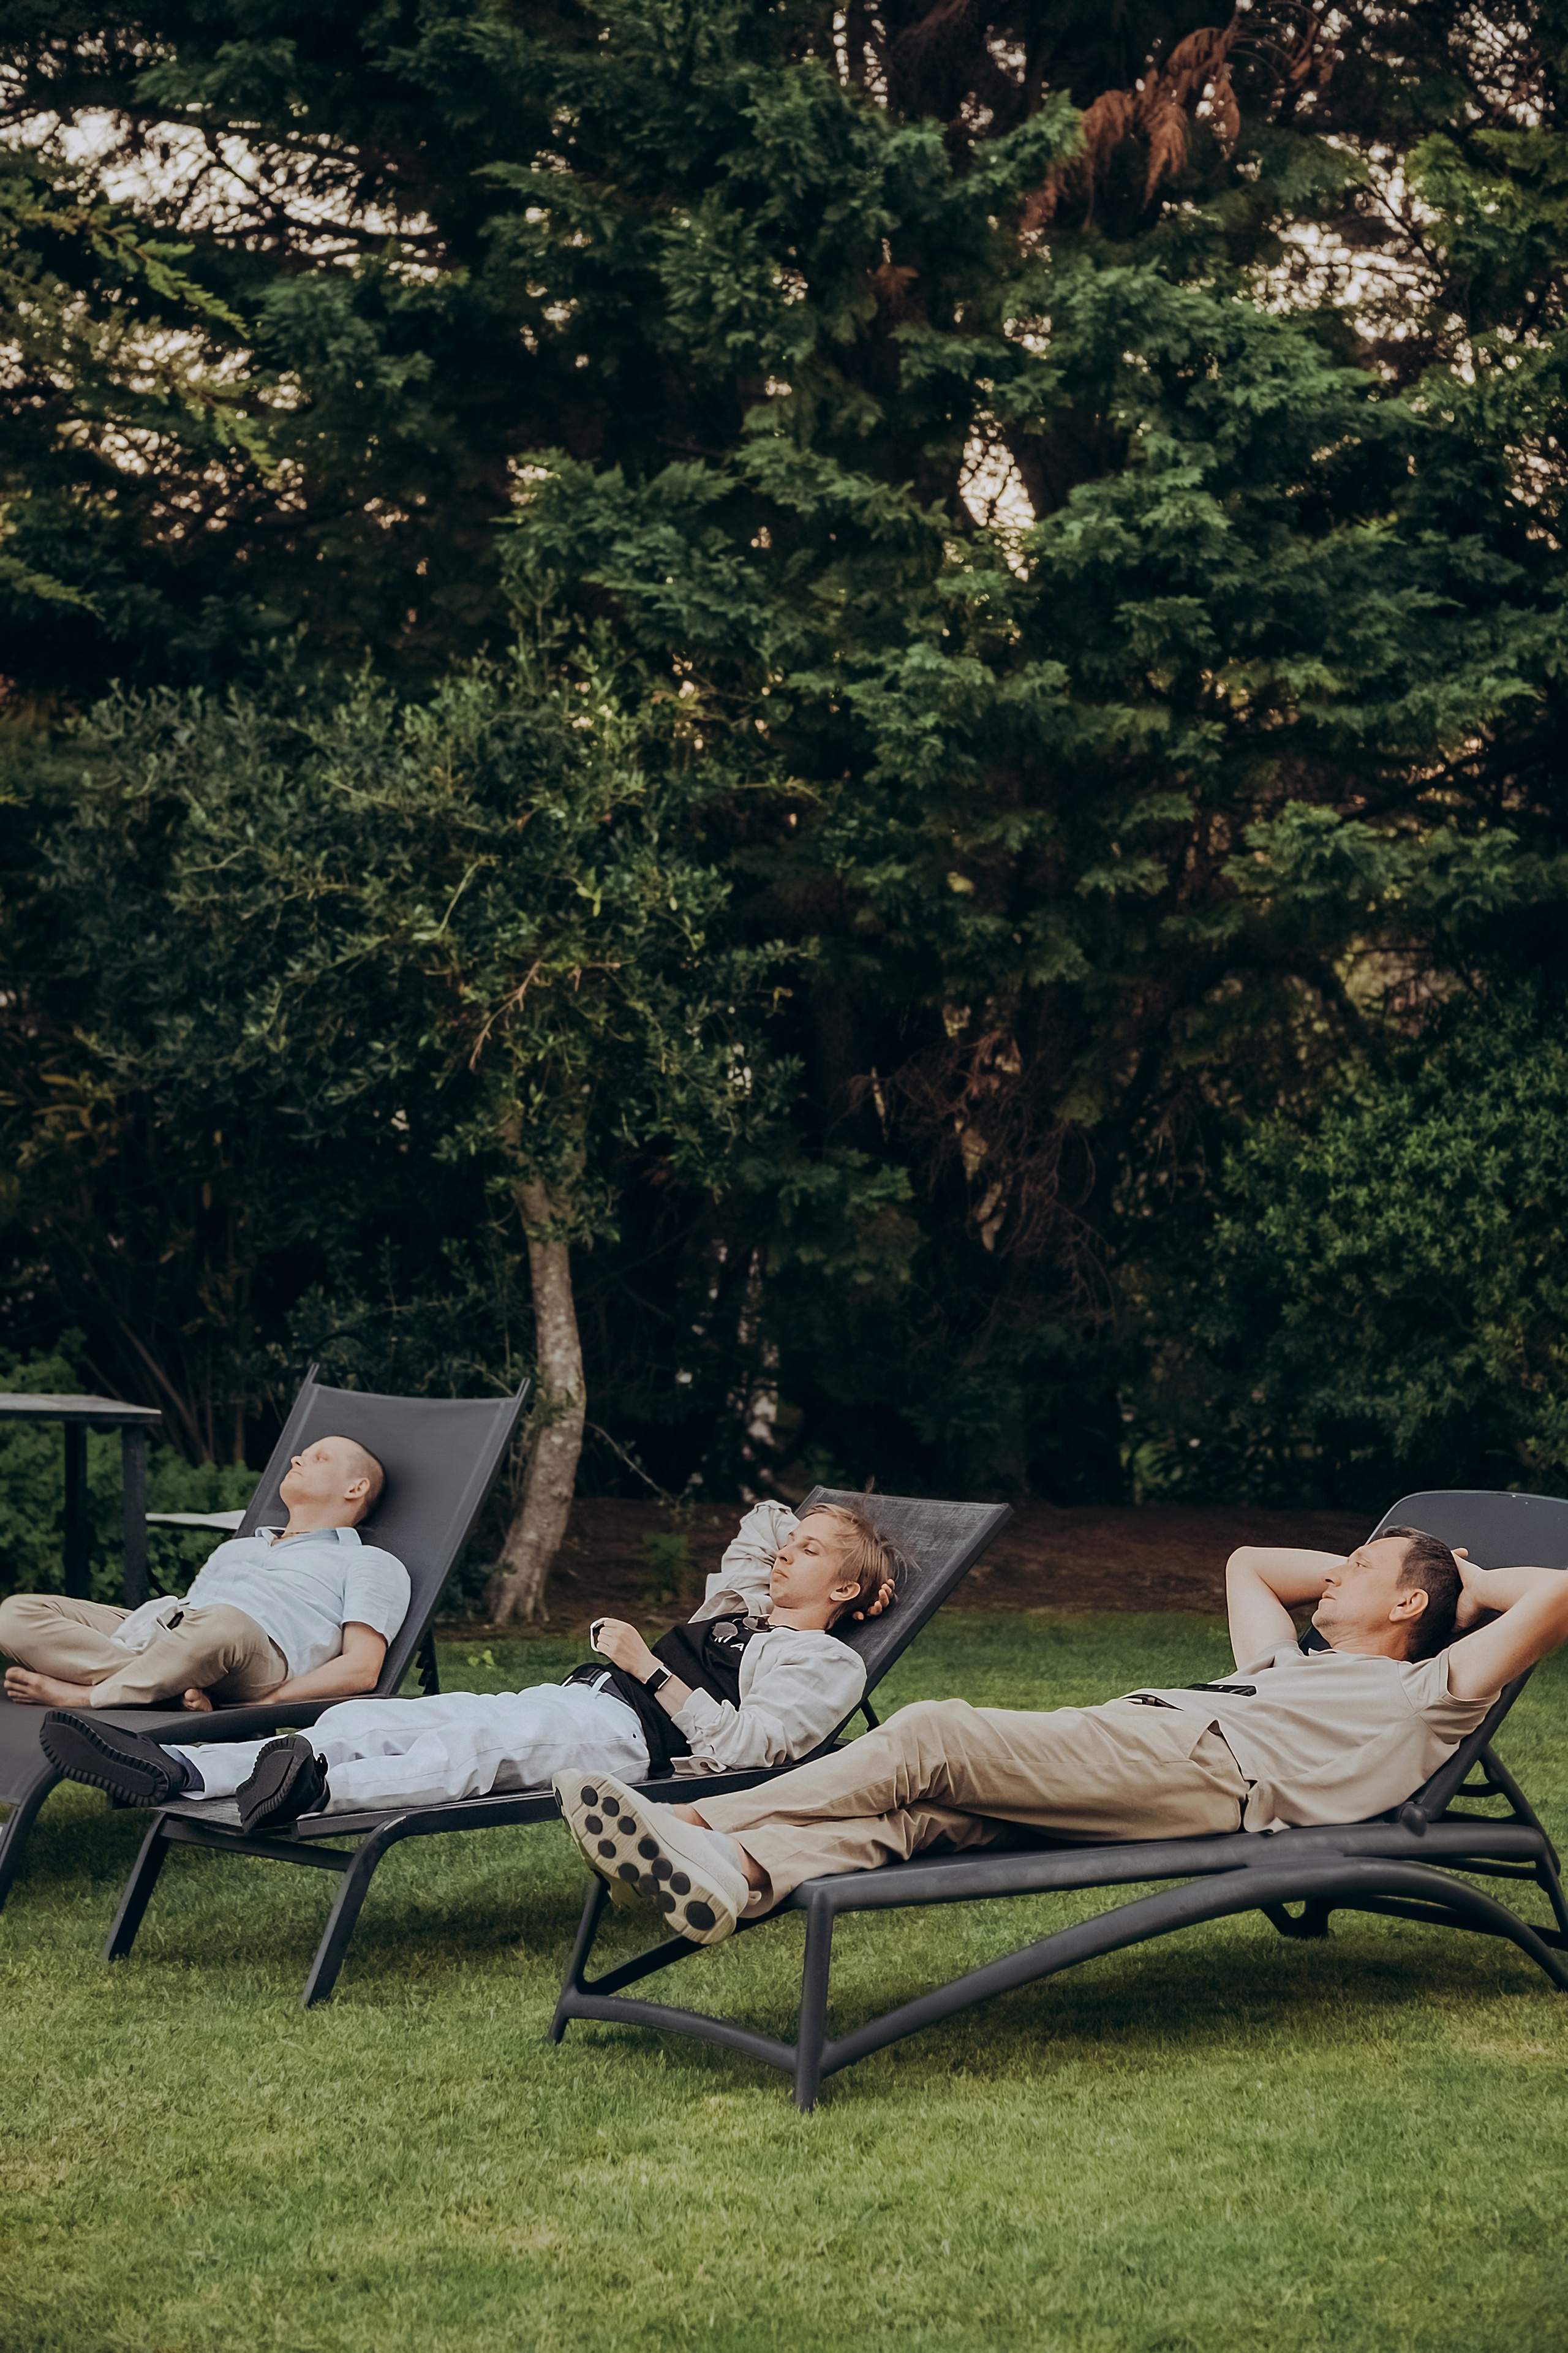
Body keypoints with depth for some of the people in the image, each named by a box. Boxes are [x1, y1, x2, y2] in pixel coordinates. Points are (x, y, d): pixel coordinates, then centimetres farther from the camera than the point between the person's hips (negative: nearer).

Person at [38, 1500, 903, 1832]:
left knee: (473, 1743, -40)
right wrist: (825, 1533, 38)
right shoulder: (741, 1607, 32)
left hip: (631, 1731, -9)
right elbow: (761, 1521, 51)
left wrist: (649, 1668, -9)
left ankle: (320, 1790, -66)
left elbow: (738, 1745, -10)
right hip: (568, 1699, 9)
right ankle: (177, 1773, -28)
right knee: (360, 1719, -13)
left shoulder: (826, 1663, 6)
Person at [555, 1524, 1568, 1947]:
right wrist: (1363, 1568, 50)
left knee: (935, 1735, -23)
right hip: (1141, 1734, 8)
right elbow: (1248, 1563, 56)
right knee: (930, 1804, -21)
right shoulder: (1294, 1665, 40)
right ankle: (732, 1874, -43)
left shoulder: (1425, 1694, 17)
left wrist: (1472, 1580, 23)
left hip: (1205, 1767, -8)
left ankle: (696, 1821, -27)